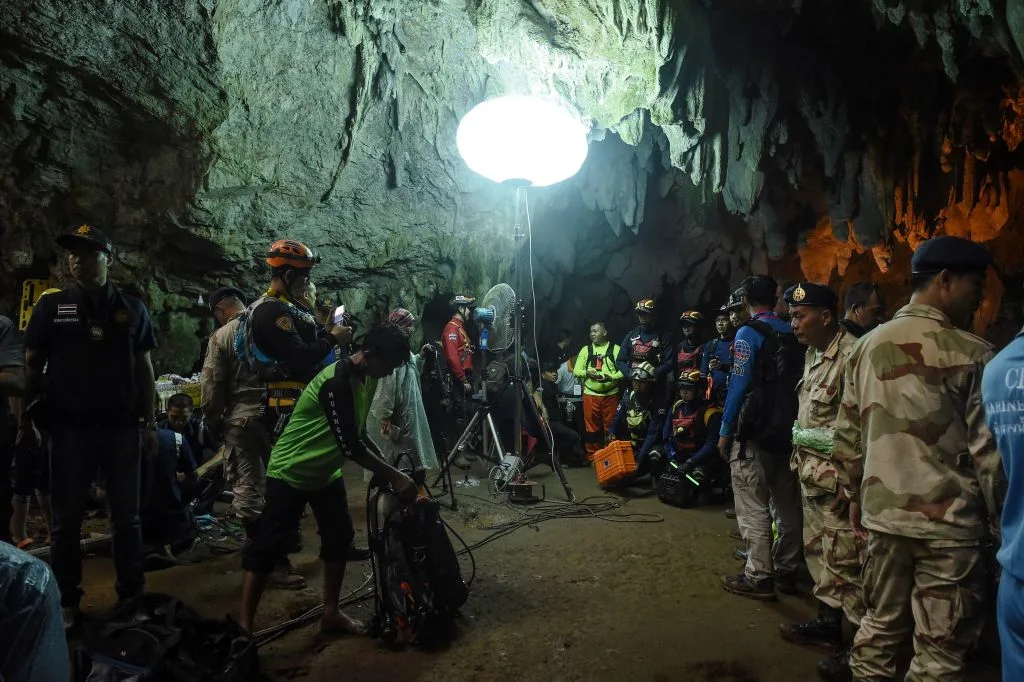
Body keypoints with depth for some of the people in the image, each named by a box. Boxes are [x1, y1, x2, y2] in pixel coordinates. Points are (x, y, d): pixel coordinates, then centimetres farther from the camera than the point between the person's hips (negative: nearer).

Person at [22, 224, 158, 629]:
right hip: (69, 426, 0)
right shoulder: (51, 306, 4)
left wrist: (150, 423, 4)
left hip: (122, 426, 1)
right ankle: (66, 601, 19)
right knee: (66, 519, 7)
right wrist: (26, 419, -4)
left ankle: (132, 595, 17)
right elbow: (32, 365, 5)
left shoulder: (131, 309, 7)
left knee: (126, 517, 7)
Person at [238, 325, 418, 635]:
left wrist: (385, 469, 1)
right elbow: (350, 446, -33)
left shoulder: (366, 378, -4)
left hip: (326, 472, 9)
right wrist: (394, 476, -27)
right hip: (291, 472, -9)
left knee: (340, 539, 10)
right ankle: (244, 626, 5)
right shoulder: (336, 383, -32)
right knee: (268, 546, -4)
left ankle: (331, 613, 23)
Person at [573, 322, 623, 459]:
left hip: (610, 395, -2)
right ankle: (592, 456, 15)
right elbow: (576, 371, 6)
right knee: (591, 427, 6)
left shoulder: (615, 349, 2)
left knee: (610, 427, 5)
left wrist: (610, 377, -21)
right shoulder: (585, 350, 10)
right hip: (590, 394, 2)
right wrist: (587, 373, -14)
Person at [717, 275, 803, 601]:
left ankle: (759, 576, 4)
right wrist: (791, 422, 16)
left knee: (753, 506, 0)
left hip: (754, 431, -7)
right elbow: (796, 381, 9)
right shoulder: (792, 333, 8)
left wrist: (725, 431, -7)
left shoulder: (748, 333, -10)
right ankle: (786, 571, 24)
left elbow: (739, 385, -13)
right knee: (787, 504, 13)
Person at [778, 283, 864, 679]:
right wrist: (799, 456, 16)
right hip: (812, 474, 10)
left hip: (837, 477, -10)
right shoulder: (813, 353, 11)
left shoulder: (851, 355, -20)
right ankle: (828, 621, 33)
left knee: (845, 559, -2)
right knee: (818, 551, 18)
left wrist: (849, 478, -19)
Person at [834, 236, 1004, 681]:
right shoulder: (971, 354, -10)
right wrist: (1002, 524, 2)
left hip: (883, 514, 5)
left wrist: (855, 497, 18)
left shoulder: (867, 346, 5)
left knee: (880, 626, 18)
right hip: (950, 523, -5)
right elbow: (989, 451, -10)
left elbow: (847, 436, 8)